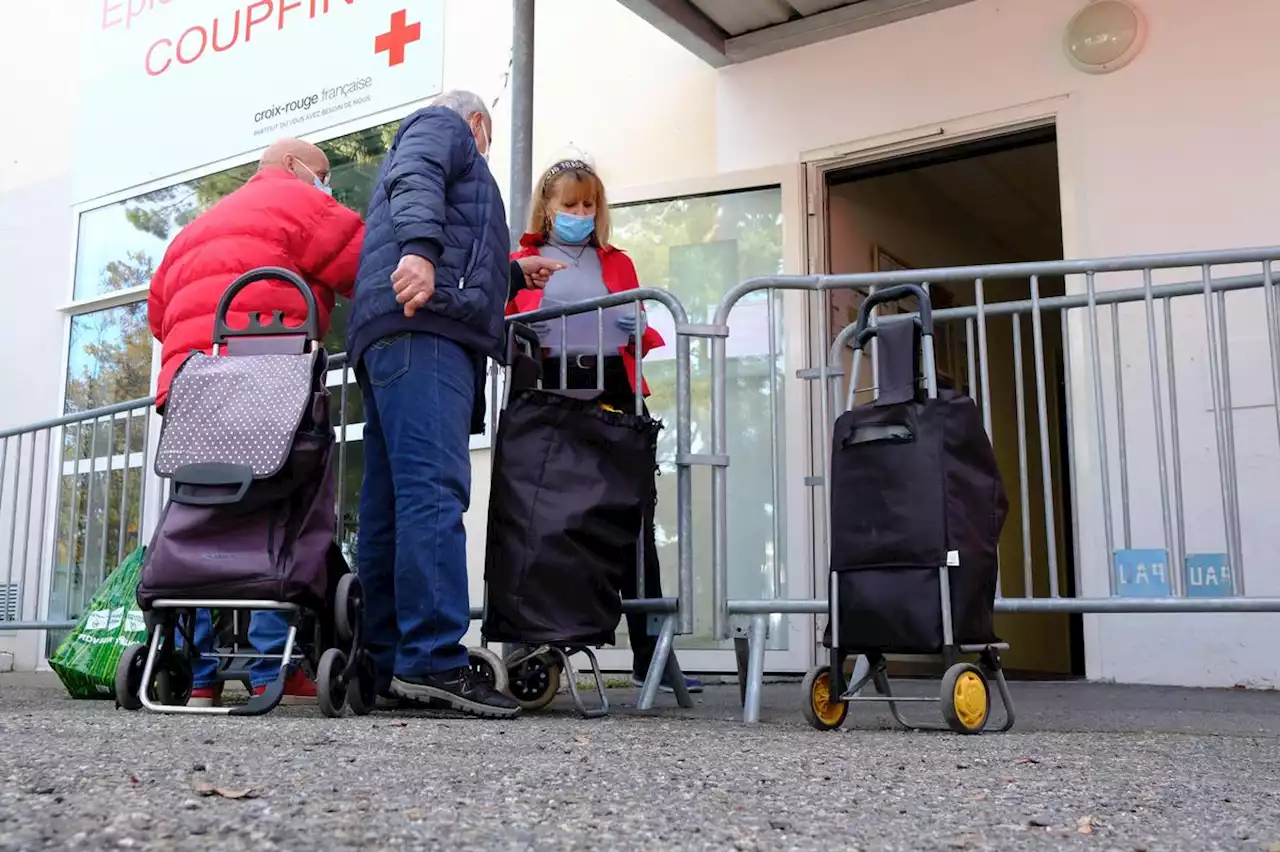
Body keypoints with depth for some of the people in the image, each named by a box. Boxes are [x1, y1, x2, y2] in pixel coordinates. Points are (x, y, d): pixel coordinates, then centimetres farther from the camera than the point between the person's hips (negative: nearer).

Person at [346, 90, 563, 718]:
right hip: (422, 329, -10)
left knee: (390, 503, 1)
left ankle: (387, 666, -1)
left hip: (387, 338, 10)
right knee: (434, 490, -20)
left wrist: (512, 275, 56)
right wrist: (420, 247, -27)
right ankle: (433, 660, -28)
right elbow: (413, 179, -9)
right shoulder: (443, 126, 17)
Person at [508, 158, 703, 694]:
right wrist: (519, 342, -12)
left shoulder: (617, 263, 23)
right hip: (552, 398, -1)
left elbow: (639, 333, 20)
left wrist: (644, 334, -2)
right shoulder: (521, 263, 16)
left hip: (615, 393, 2)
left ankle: (649, 657, -2)